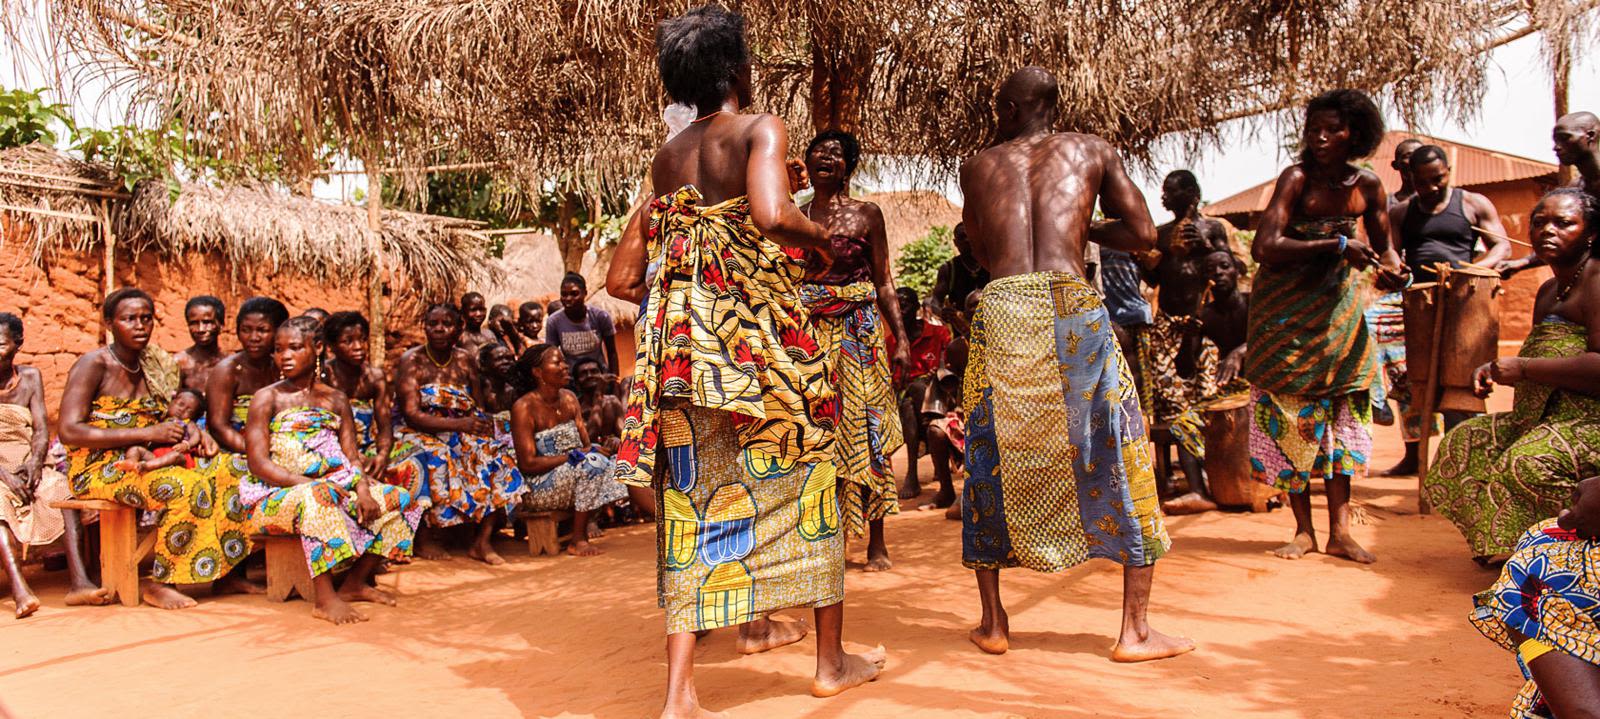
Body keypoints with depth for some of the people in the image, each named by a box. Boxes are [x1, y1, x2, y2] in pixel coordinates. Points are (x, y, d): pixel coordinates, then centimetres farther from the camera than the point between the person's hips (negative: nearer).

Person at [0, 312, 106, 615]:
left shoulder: (30, 378, 10)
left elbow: (41, 428, 3)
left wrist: (35, 463, -17)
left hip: (26, 466, 3)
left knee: (63, 487, -26)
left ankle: (78, 581, -35)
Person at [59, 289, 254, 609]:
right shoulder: (93, 364, -8)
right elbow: (70, 432, -18)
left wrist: (187, 430, -7)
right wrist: (146, 433, -22)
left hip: (141, 462, 7)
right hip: (98, 469, -7)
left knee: (230, 467, -12)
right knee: (185, 485, -32)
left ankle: (222, 572, -9)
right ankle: (156, 582, -17)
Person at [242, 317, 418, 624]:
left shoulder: (335, 399, 15)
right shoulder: (268, 398, 2)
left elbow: (351, 456, 7)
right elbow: (259, 464, -8)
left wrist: (362, 489, -14)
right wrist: (309, 483, -21)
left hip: (335, 487, 5)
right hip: (278, 494, -5)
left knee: (398, 499, -12)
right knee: (317, 499, -39)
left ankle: (354, 583, -4)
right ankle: (324, 599, -35)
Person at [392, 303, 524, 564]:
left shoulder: (466, 359, 9)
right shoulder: (411, 360, -5)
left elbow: (479, 406, 9)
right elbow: (412, 414, -15)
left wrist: (482, 422, -16)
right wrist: (459, 424, -26)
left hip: (462, 434, 5)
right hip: (421, 435, -4)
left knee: (492, 457, -21)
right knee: (435, 459, -35)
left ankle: (483, 540, -19)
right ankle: (423, 538, -19)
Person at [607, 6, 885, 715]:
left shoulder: (666, 157, 13)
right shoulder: (761, 130, -4)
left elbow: (621, 278, 11)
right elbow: (771, 213, -26)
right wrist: (821, 233, -6)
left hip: (684, 337, 5)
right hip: (759, 325, -5)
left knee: (696, 491, 7)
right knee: (802, 474, 10)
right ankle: (833, 660, 22)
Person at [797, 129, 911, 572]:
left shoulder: (866, 214, 5)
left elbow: (884, 282, 4)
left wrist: (901, 338, -3)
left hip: (860, 331, -2)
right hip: (810, 332, 2)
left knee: (865, 428, -2)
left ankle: (876, 543, 6)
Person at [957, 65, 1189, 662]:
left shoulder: (978, 166, 20)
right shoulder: (1093, 151, 18)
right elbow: (1143, 236, 14)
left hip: (1000, 309, 1)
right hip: (1072, 307, -1)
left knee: (991, 461, 14)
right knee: (1120, 457, 10)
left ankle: (993, 623, 18)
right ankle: (1135, 630, 11)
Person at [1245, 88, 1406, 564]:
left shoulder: (1367, 185, -3)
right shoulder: (1297, 178, -17)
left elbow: (1382, 246, 10)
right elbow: (1264, 247, -30)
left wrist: (1391, 269, -13)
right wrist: (1338, 245, -29)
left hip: (1339, 303, 4)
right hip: (1287, 308, -4)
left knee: (1342, 407, 2)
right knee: (1292, 412, 0)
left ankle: (1340, 531, 8)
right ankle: (1304, 530, 9)